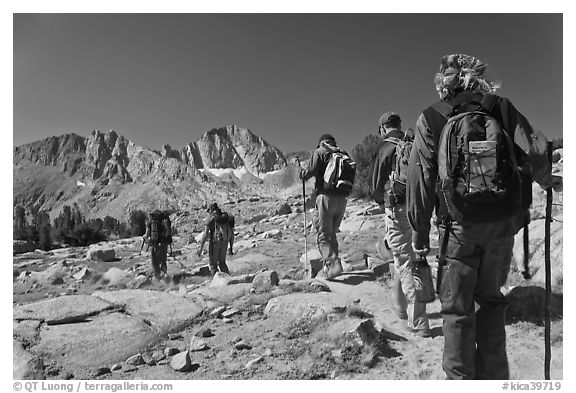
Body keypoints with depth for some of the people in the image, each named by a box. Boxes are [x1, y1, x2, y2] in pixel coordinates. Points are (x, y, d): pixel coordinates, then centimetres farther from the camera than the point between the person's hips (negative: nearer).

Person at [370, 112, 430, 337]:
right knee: (404, 257, 21)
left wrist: (382, 202, 15)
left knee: (405, 262, -2)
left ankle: (418, 323, 1)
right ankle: (400, 307, 35)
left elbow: (376, 185, -3)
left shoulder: (385, 148, -6)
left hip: (397, 209, -6)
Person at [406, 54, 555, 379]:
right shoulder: (501, 108, 5)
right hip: (502, 222, 3)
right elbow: (535, 153, -1)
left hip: (458, 225, -3)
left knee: (457, 307, 9)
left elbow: (421, 178, -4)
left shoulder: (430, 119, -1)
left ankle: (461, 378, 15)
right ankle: (494, 376, 26)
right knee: (491, 298, 19)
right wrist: (546, 181, 22)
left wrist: (420, 231, 3)